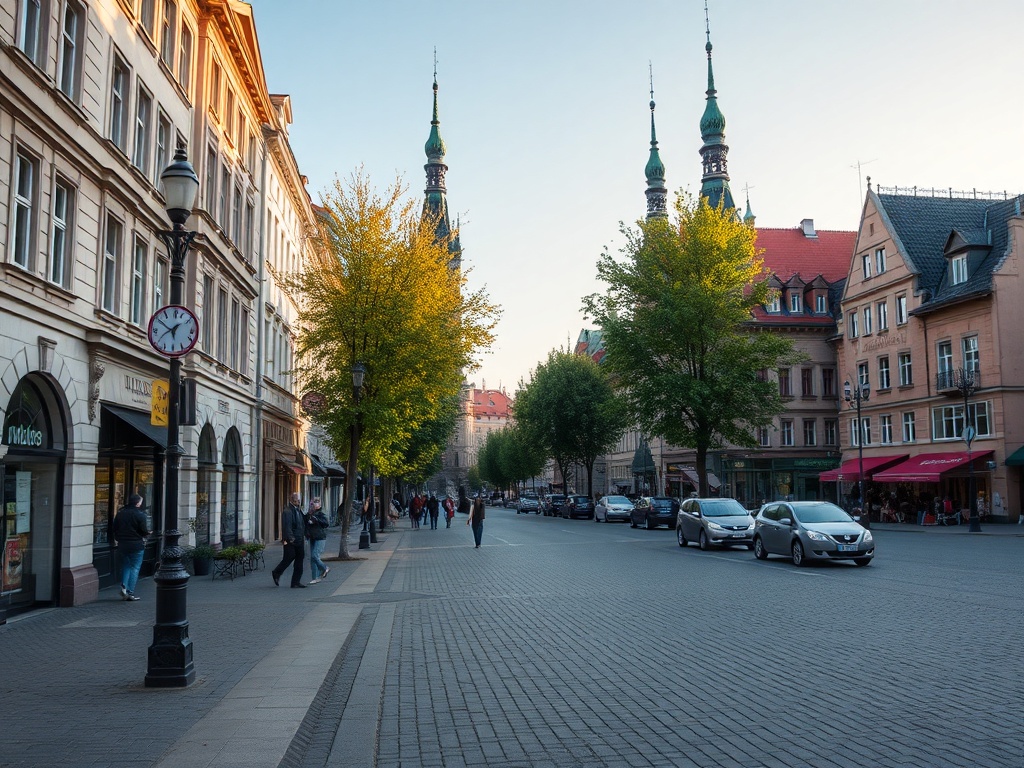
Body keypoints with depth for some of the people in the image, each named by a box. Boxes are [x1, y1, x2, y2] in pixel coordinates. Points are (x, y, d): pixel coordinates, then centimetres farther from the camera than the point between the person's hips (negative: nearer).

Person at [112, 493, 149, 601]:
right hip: (136, 545, -5)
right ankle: (130, 592, -1)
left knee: (125, 566, 19)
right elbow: (144, 531, -12)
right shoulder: (140, 514, -12)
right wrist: (147, 532, 10)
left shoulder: (120, 513, 5)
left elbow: (114, 530, 9)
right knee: (135, 568, 2)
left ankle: (124, 586, 2)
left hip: (122, 545, 5)